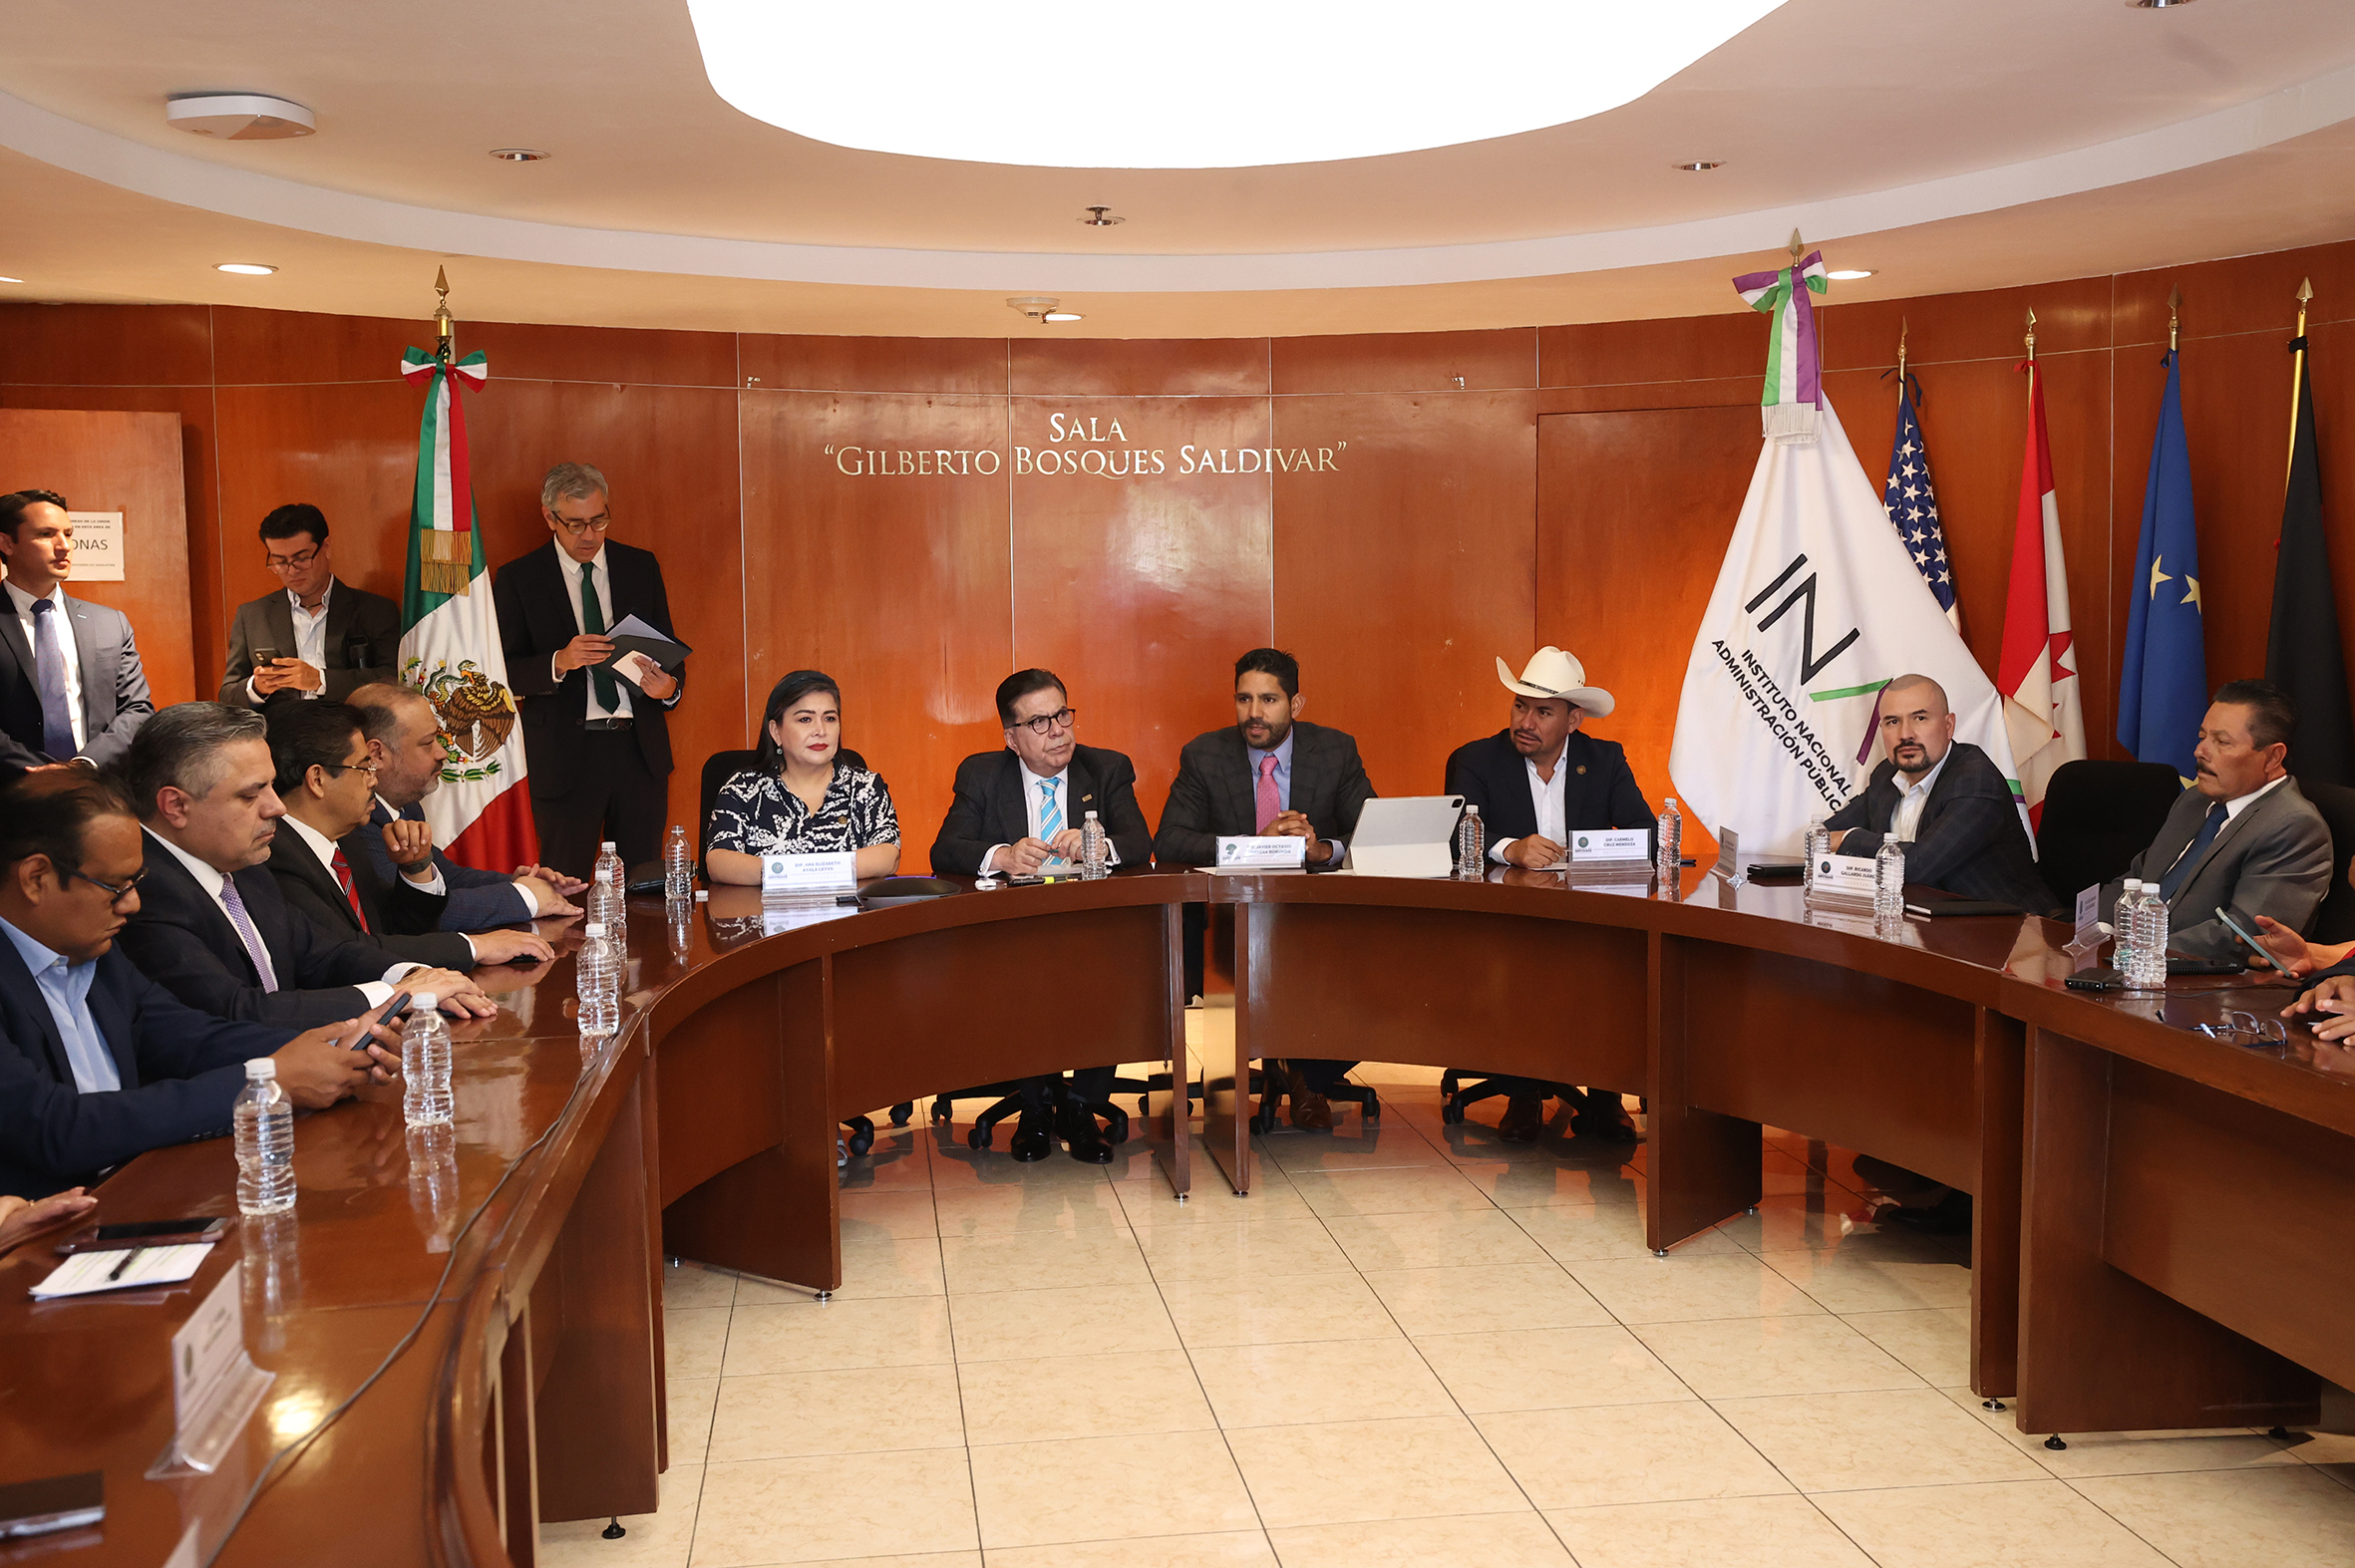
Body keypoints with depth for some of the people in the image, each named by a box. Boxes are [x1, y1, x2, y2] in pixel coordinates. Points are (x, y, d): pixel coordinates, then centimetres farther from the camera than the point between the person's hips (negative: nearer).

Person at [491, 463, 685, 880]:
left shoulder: (641, 567, 10)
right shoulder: (519, 579, 2)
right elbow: (504, 673, -3)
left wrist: (669, 687, -9)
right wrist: (559, 662, -22)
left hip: (640, 750, 2)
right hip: (564, 756, -2)